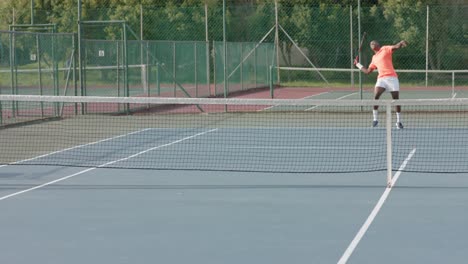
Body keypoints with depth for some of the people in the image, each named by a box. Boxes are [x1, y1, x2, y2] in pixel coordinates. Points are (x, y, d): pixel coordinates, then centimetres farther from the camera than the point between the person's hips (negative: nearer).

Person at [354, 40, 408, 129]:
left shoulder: (385, 49, 9)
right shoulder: (374, 58, 23)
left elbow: (396, 46, -8)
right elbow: (367, 71, 30)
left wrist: (401, 43, -30)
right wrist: (358, 64, 32)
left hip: (392, 78, -4)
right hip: (381, 79, 4)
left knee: (396, 100, -4)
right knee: (375, 97, -18)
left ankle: (399, 121, 10)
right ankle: (375, 119, -9)